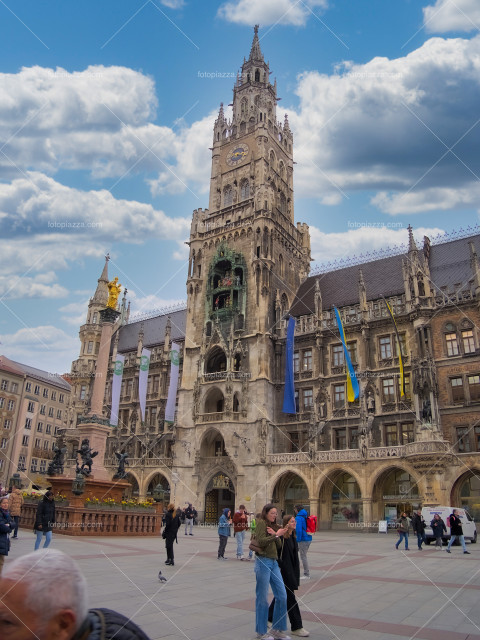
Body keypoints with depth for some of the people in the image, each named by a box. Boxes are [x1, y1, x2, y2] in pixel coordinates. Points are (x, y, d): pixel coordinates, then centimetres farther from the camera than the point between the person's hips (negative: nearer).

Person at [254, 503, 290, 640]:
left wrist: (275, 535, -8)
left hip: (274, 562, 8)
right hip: (263, 562, -8)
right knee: (262, 598, 2)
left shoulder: (273, 526, 17)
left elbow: (279, 545, 10)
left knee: (282, 596, 6)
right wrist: (276, 535, -17)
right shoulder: (261, 523, -7)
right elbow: (261, 542, -17)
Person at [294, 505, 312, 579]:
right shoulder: (306, 517, 12)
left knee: (303, 557, -1)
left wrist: (298, 540, -14)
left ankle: (307, 575, 3)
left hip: (303, 540, -9)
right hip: (309, 539, 9)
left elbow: (298, 530, -22)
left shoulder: (298, 518, -15)